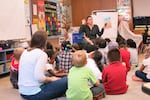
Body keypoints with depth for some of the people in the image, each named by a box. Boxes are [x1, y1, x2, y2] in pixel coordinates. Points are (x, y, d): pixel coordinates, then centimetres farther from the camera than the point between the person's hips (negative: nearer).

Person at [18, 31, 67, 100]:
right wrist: (51, 79, -8)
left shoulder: (25, 52, 8)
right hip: (34, 94, -9)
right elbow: (39, 77, -24)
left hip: (23, 92, 9)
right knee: (66, 81, -5)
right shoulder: (42, 54, -15)